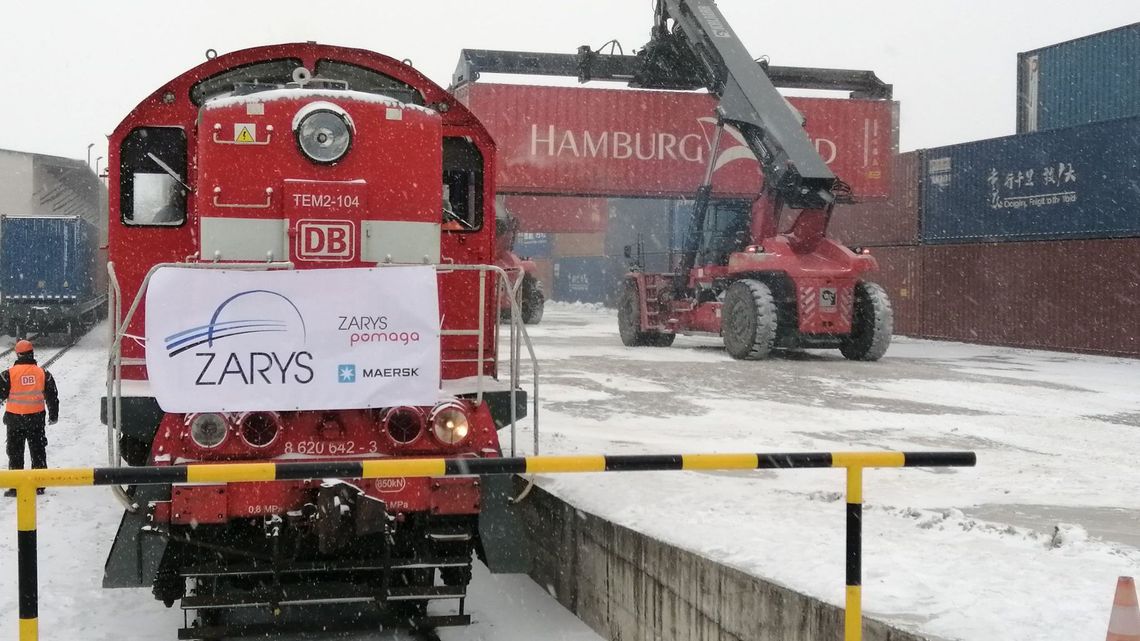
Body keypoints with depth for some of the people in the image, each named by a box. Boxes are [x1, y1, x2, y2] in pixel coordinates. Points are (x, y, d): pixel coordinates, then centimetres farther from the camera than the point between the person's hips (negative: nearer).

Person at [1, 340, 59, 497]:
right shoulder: (43, 373, -1)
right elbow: (52, 396, 5)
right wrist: (53, 415, 17)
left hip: (15, 418, -2)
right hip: (37, 417, 2)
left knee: (15, 452, 6)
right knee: (38, 451, 11)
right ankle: (38, 485, 13)